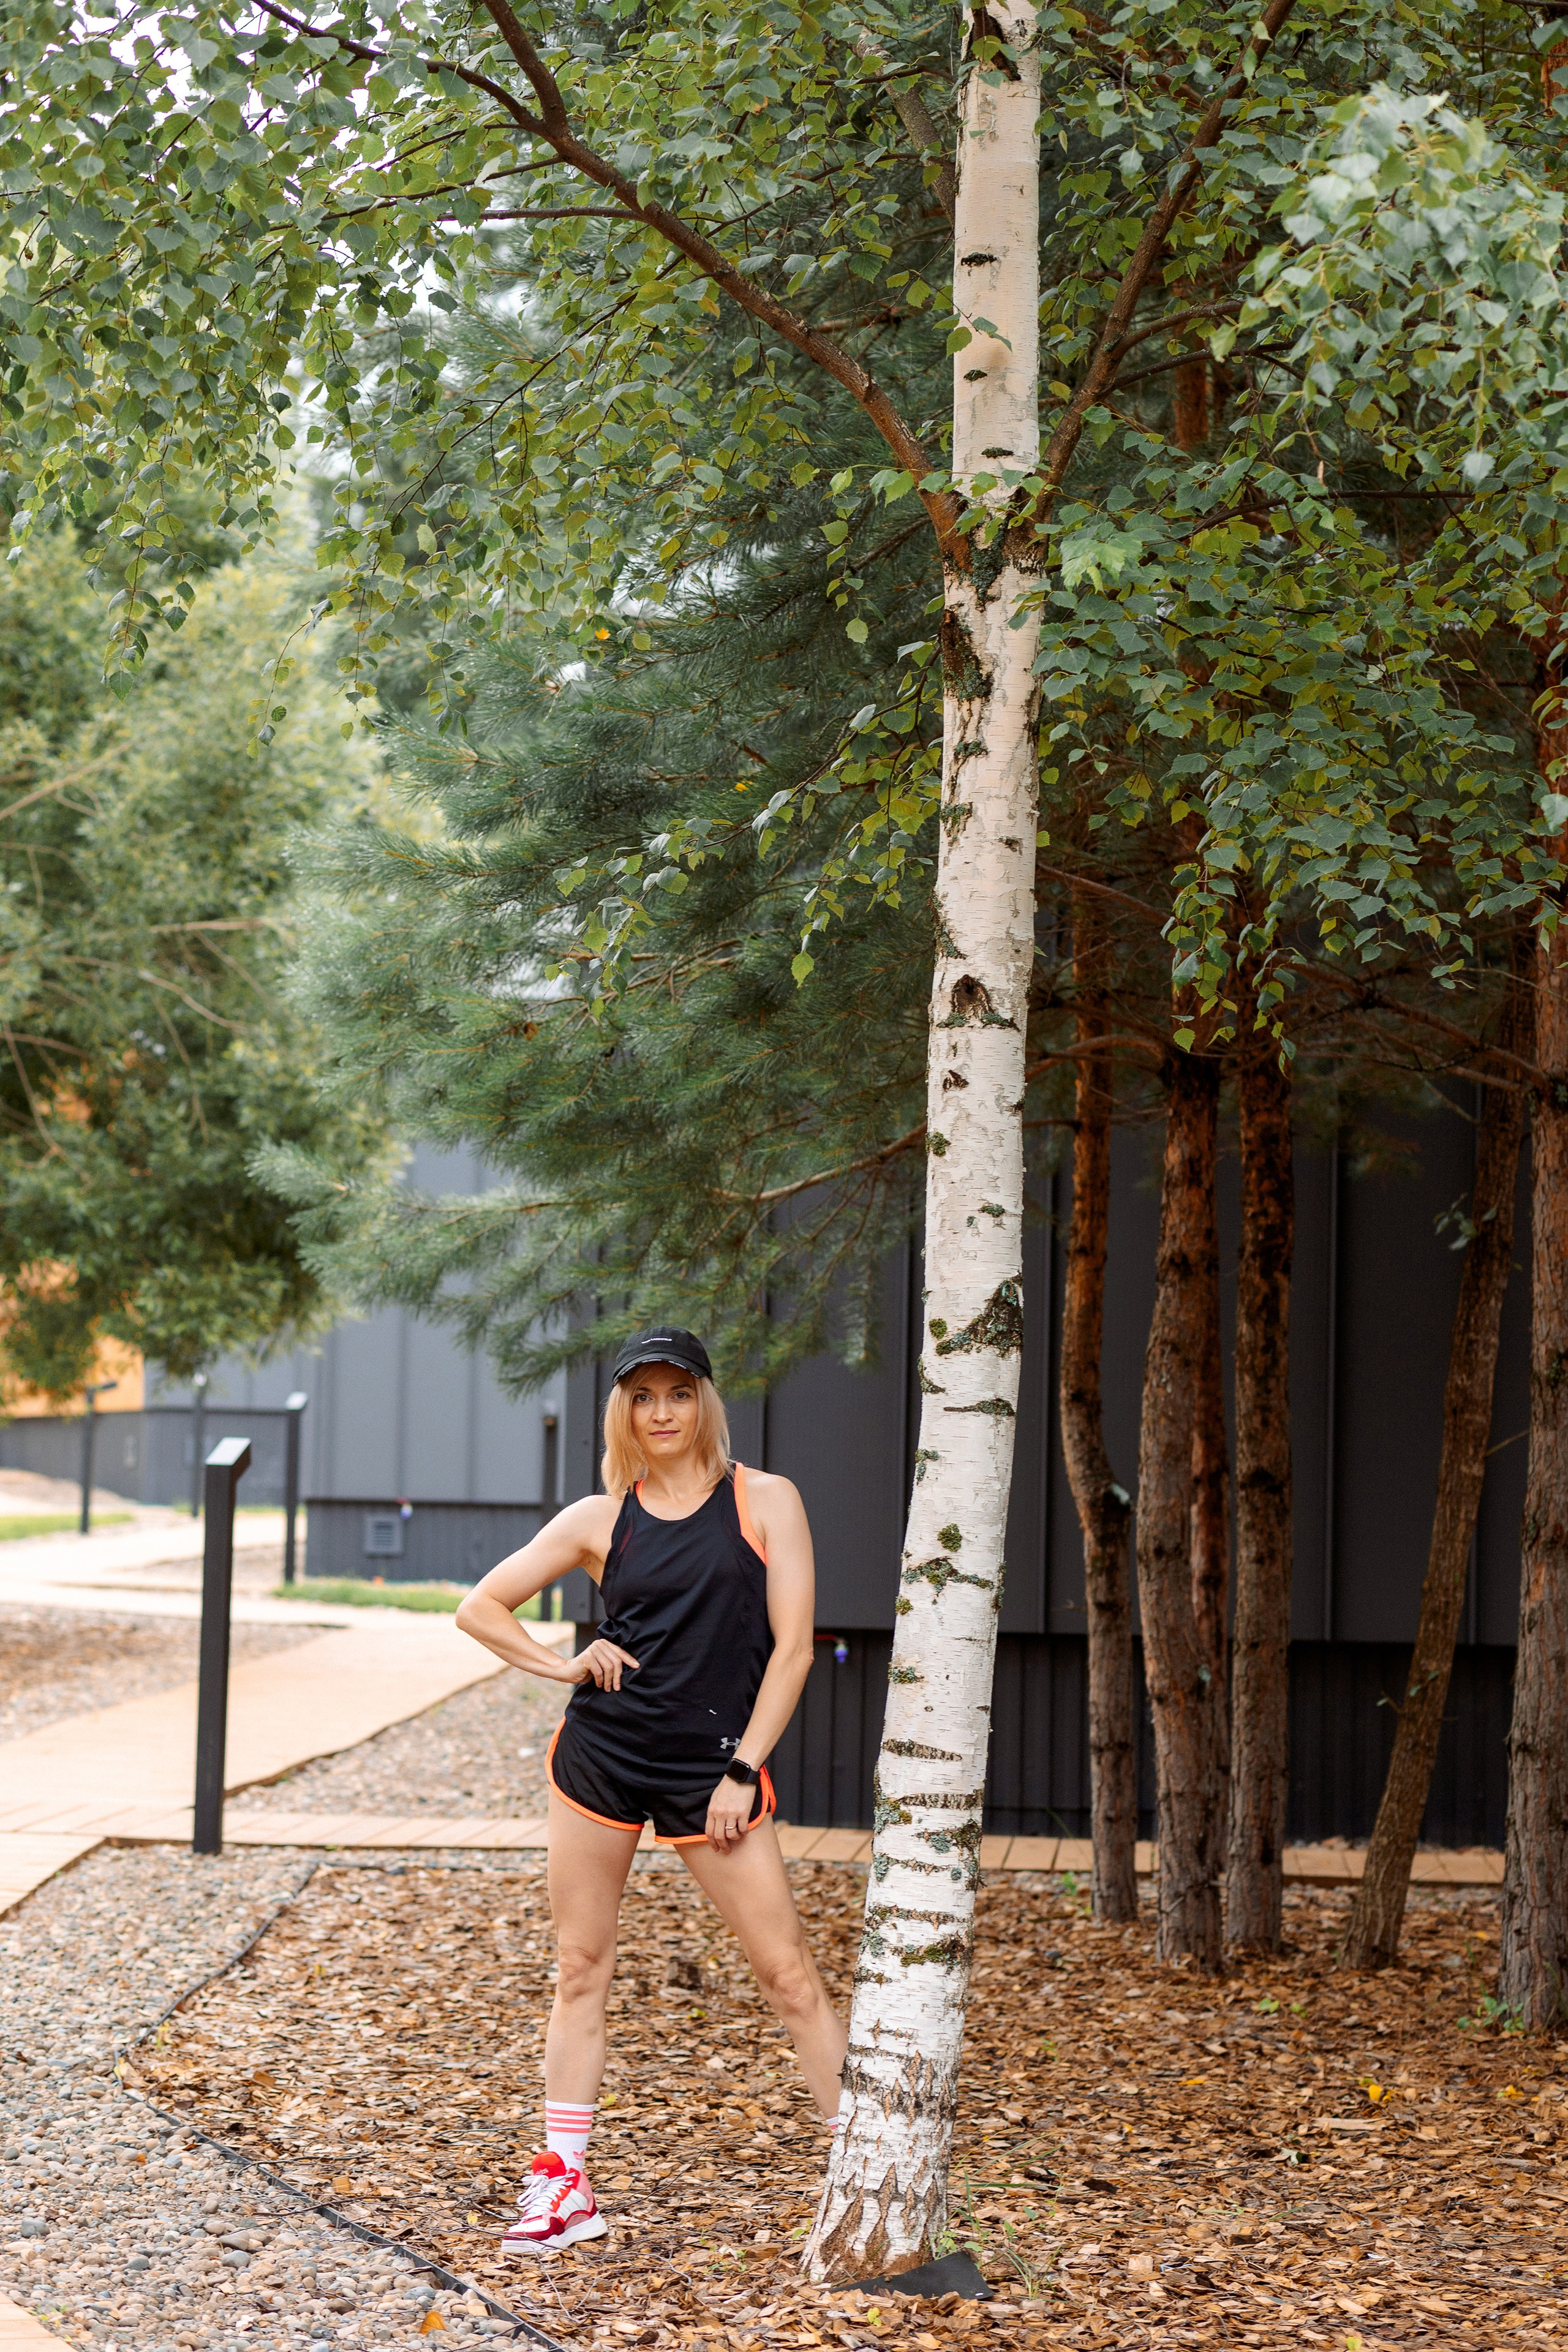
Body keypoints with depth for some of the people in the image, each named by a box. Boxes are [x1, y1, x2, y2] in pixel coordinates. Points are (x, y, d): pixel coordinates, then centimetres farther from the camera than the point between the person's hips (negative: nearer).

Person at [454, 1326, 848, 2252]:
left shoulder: (765, 1502, 1)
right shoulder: (602, 1518, 6)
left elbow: (792, 1647, -3)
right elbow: (481, 1607, 13)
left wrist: (744, 1770, -8)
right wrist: (562, 1664, 0)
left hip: (713, 1767, -2)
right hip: (601, 1756, 2)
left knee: (790, 1972, -5)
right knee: (582, 1970, 7)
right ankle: (566, 2184, 15)